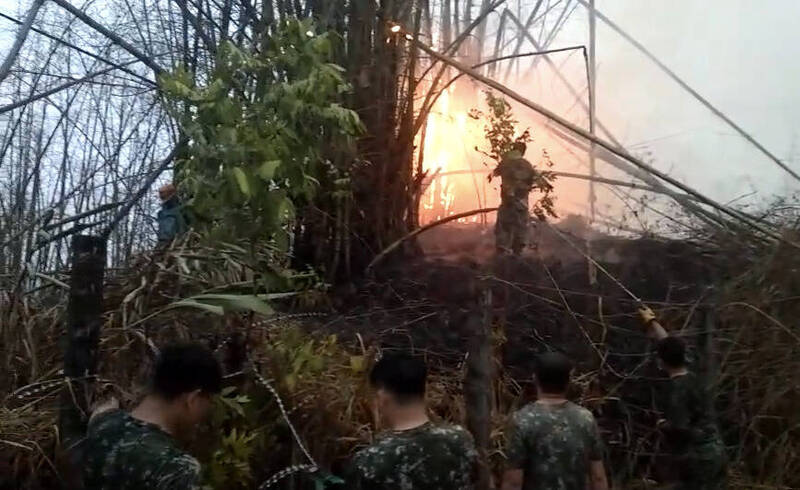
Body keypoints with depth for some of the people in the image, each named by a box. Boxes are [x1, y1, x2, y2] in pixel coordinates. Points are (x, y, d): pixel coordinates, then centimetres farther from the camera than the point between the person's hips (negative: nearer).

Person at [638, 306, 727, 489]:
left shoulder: (677, 388, -17)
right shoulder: (691, 377, 9)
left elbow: (679, 426, -25)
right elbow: (670, 345, 22)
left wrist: (662, 425, -3)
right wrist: (651, 321, 34)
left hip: (697, 458, -9)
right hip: (713, 453, 9)